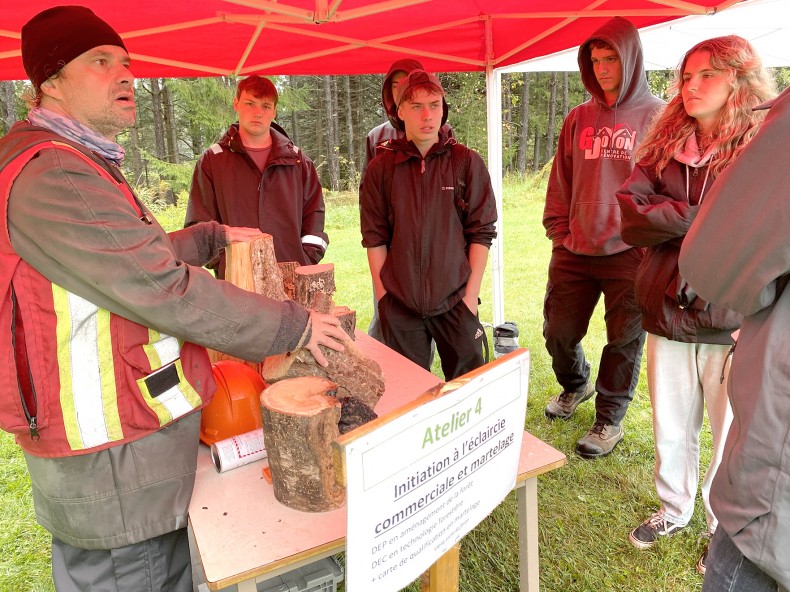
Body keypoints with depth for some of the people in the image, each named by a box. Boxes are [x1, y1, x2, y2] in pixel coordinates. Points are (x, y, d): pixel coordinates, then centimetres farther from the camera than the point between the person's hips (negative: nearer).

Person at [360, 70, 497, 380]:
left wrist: (471, 294, -5)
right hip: (400, 307, 1)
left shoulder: (467, 163, 0)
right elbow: (375, 238, 4)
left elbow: (481, 232, 0)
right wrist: (383, 296, 0)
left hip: (456, 301, -1)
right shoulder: (381, 169, 3)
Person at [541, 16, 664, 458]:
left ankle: (610, 419, 24)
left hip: (630, 254, -3)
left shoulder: (658, 116, -1)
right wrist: (559, 235, 7)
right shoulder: (579, 119, 10)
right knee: (558, 331, 10)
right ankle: (576, 385, 41)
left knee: (625, 340, 5)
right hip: (575, 252, 4)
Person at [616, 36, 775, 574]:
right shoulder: (665, 147, 6)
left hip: (733, 326, -3)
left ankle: (725, 531, 35)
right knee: (671, 431, 18)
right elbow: (630, 215, -6)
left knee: (732, 437, 13)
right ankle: (674, 509, 41)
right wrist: (702, 216, -15)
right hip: (668, 317, 4)